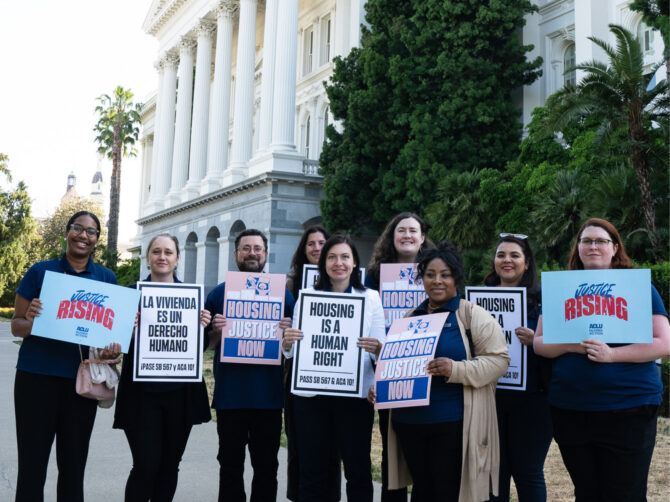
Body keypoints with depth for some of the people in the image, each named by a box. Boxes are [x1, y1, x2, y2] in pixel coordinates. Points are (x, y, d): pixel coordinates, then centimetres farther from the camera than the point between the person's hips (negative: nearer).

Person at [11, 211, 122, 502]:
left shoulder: (106, 278, 6)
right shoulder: (41, 271, 1)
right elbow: (16, 325, 3)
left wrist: (113, 348, -10)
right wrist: (31, 322, -19)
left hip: (81, 380, 2)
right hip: (37, 377, -2)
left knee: (73, 467, 11)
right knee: (32, 466, 4)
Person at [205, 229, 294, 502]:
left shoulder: (283, 294, 6)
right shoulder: (220, 293, 5)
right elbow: (207, 343, 6)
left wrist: (287, 332, -13)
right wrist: (217, 331, -15)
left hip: (268, 395, 0)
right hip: (230, 394, 0)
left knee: (266, 467, 8)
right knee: (230, 466, 10)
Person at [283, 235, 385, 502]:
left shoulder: (371, 297, 5)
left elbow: (381, 352, 3)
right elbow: (292, 352, 8)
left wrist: (377, 349, -20)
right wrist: (287, 342, -14)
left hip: (355, 394, -1)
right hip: (312, 393, 1)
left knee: (358, 471, 3)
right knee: (312, 472, 6)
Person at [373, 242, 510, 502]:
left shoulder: (473, 315, -3)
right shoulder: (411, 317, 14)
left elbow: (498, 359, -10)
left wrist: (456, 370, -24)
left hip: (453, 422, -5)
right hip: (408, 422, 5)